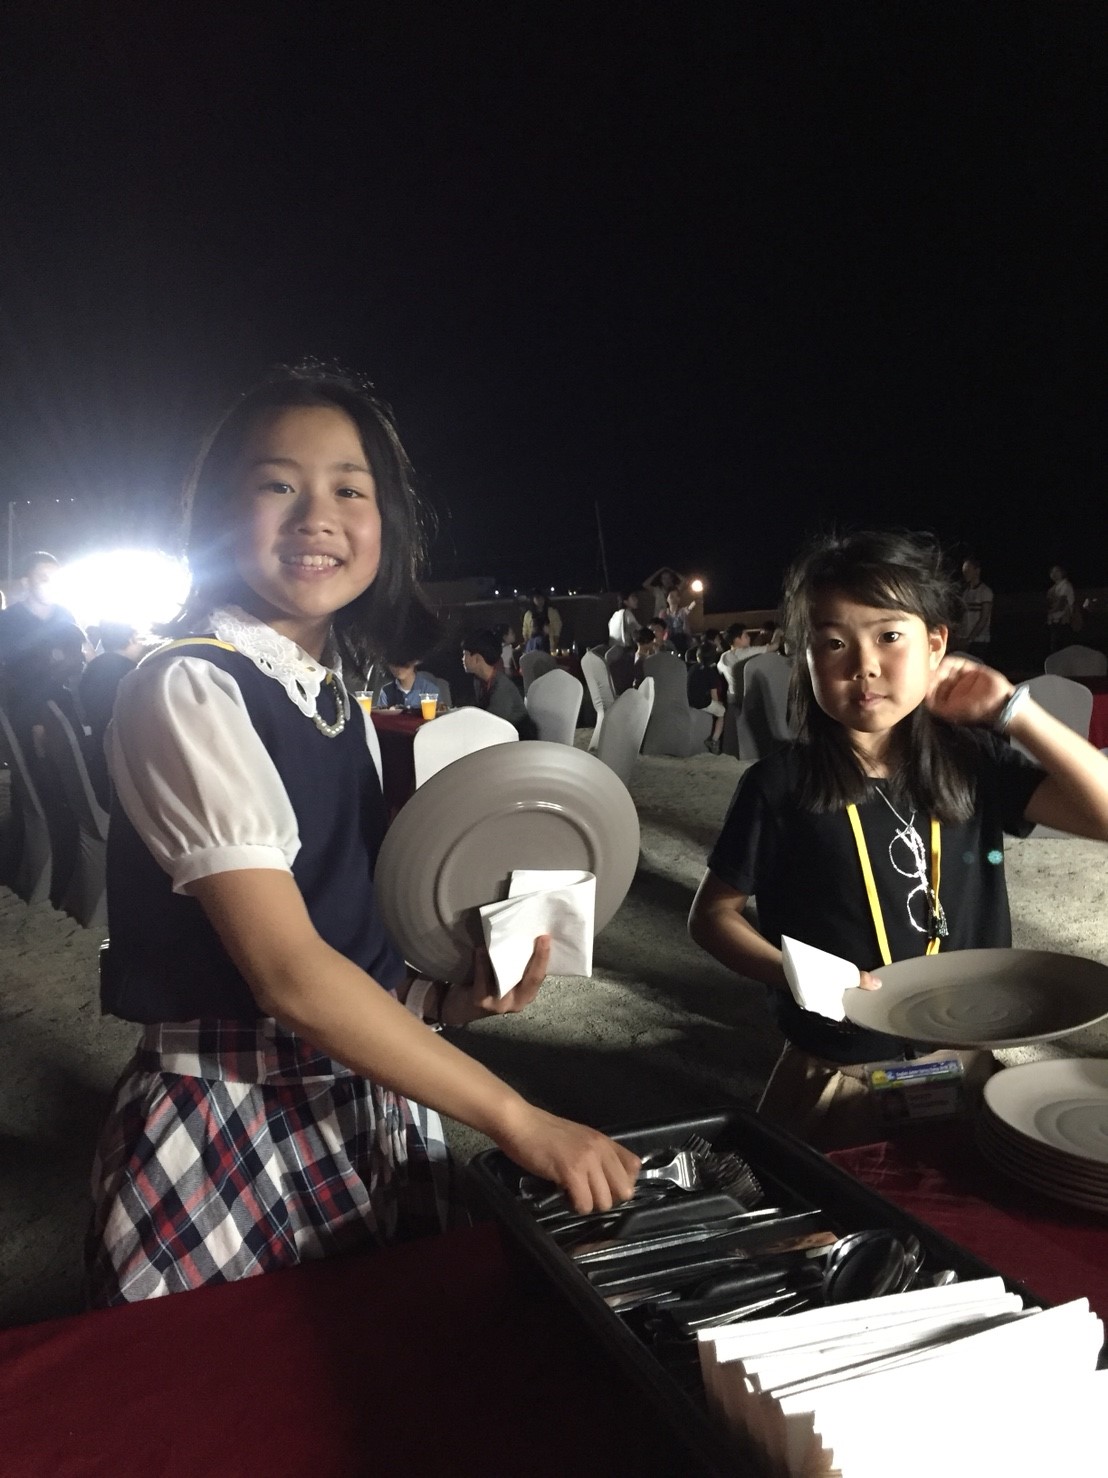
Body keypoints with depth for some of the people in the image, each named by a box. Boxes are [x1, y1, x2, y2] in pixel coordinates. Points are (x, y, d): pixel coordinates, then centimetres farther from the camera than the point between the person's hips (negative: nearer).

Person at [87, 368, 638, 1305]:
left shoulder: (339, 695, 7)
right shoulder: (189, 691, -16)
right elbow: (287, 973, -24)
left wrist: (452, 998, -6)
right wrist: (521, 1122, -23)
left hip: (377, 1108, 7)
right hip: (231, 1133, -7)